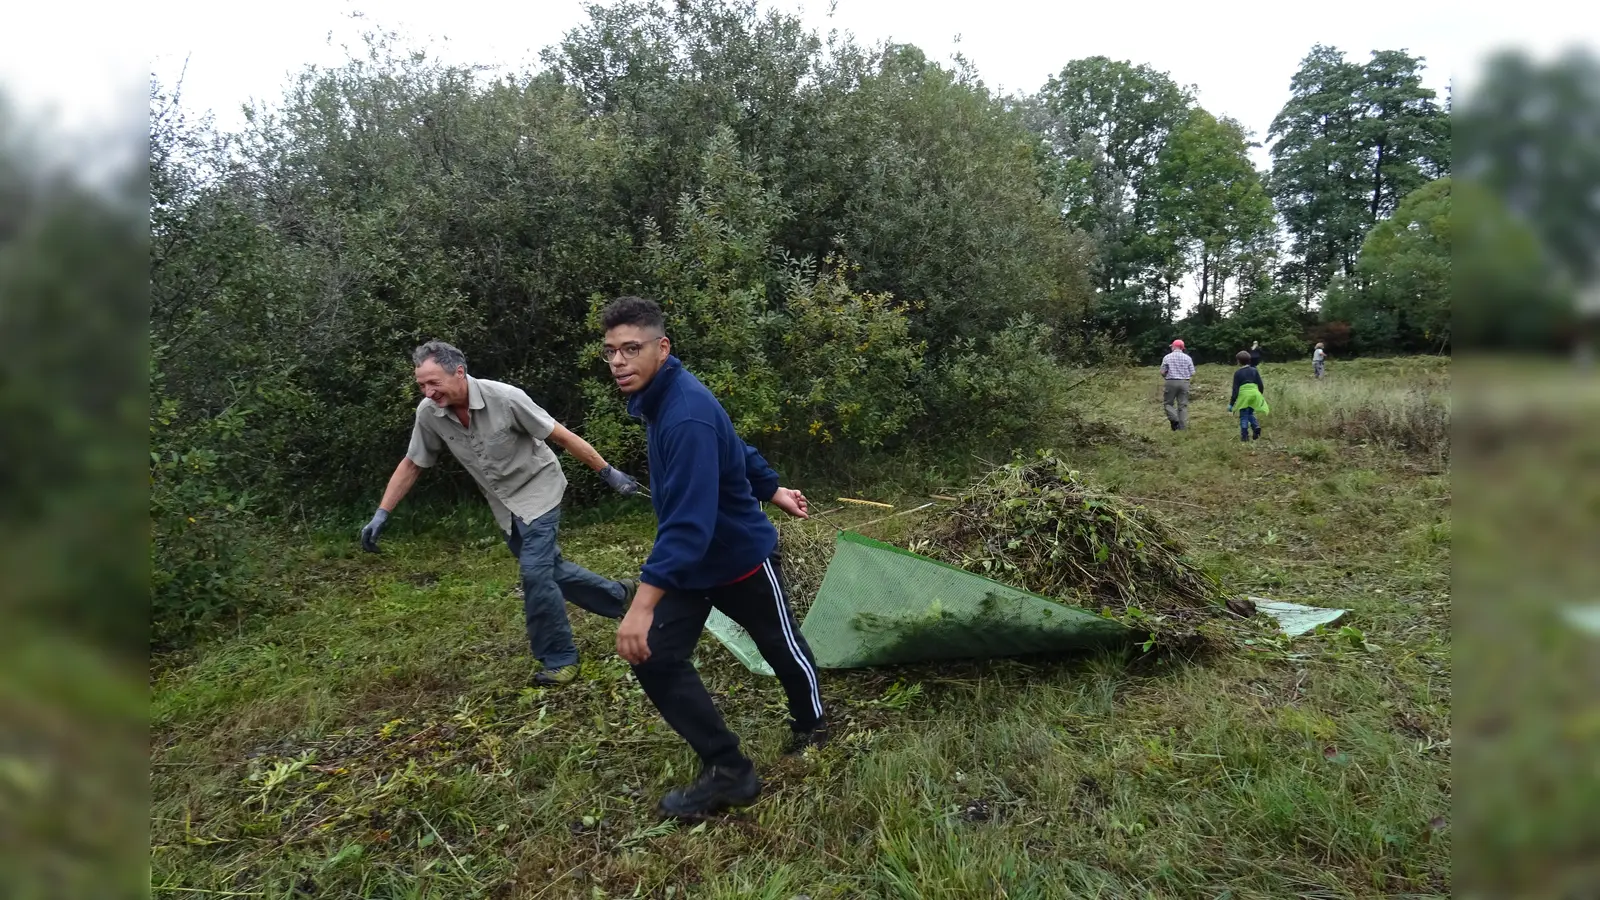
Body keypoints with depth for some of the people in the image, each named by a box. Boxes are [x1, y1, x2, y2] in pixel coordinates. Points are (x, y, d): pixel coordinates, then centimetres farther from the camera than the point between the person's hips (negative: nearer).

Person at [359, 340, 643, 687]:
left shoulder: (505, 398, -26)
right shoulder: (428, 414, -12)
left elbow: (562, 436, -19)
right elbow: (410, 465, 2)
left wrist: (608, 473, -16)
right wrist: (381, 515, -2)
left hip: (538, 490, -6)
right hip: (504, 505, 6)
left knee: (536, 573, -14)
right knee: (549, 569, 13)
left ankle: (559, 659, 3)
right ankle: (620, 595, 33)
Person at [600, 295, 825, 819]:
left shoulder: (687, 416, -33)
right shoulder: (657, 399, -4)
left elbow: (688, 522, -40)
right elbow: (734, 446, 11)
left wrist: (643, 603, -46)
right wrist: (772, 489, 23)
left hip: (743, 555, -8)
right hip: (691, 564, 8)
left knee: (781, 645, 17)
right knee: (653, 659, -3)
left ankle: (811, 726, 46)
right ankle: (728, 772, 8)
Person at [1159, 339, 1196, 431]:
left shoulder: (1167, 357, -2)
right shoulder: (1187, 358, 3)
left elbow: (1162, 372, -4)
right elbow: (1192, 373, 2)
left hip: (1171, 382, -2)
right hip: (1184, 383, 2)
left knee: (1168, 403, 10)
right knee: (1183, 405, 6)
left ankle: (1174, 419, -13)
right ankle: (1182, 427, 4)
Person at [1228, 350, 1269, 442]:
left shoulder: (1237, 372, -5)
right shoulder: (1254, 370, 6)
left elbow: (1235, 389, -6)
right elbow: (1261, 385, 8)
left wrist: (1231, 403, -3)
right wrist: (1260, 396, 24)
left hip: (1243, 395, -4)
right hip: (1254, 394, 4)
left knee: (1243, 417, 4)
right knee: (1250, 413, 22)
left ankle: (1244, 437, 4)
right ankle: (1256, 427, -3)